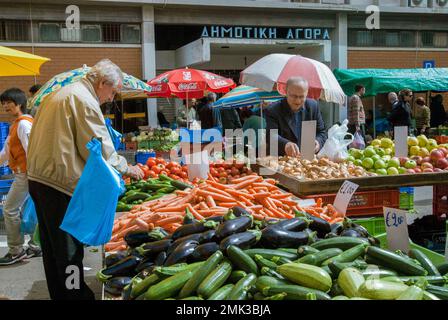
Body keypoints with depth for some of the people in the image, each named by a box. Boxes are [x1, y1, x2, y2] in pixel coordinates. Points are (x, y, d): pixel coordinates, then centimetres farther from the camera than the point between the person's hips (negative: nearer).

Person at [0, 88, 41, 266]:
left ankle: (15, 251, 5)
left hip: (25, 174, -10)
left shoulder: (23, 124, -14)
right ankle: (34, 246, 23)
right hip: (23, 173, 10)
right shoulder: (16, 124, 17)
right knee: (19, 210, 15)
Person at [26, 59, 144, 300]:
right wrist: (126, 168, -1)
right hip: (61, 183, -10)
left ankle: (59, 294, 28)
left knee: (52, 247, 17)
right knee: (69, 251, -1)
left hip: (37, 178, 10)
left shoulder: (58, 94, 18)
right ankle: (76, 294, 7)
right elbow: (100, 148, -13)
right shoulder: (84, 100, -13)